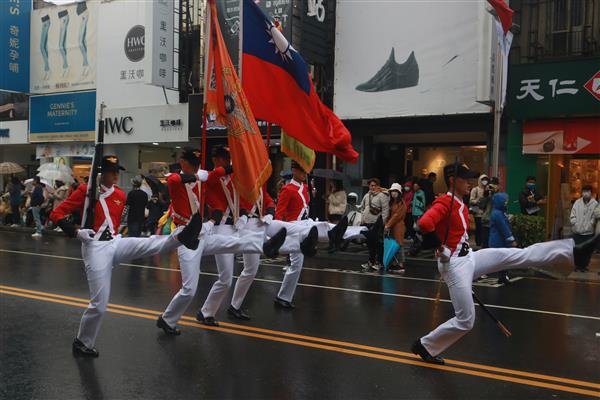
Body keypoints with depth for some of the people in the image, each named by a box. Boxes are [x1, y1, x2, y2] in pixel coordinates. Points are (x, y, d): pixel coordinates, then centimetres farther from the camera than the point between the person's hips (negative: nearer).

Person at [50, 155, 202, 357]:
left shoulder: (120, 195, 9)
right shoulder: (85, 190, -8)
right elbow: (56, 214, -9)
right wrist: (76, 232, -20)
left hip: (115, 243, 6)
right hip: (95, 248, -5)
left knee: (151, 243, -24)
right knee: (99, 304, -4)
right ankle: (81, 343, 15)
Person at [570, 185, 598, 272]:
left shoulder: (595, 204, -7)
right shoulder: (577, 202, 1)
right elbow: (573, 215, 4)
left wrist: (589, 225, -16)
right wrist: (575, 223, -7)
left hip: (588, 232, -2)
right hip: (577, 231, 2)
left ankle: (584, 266, 17)